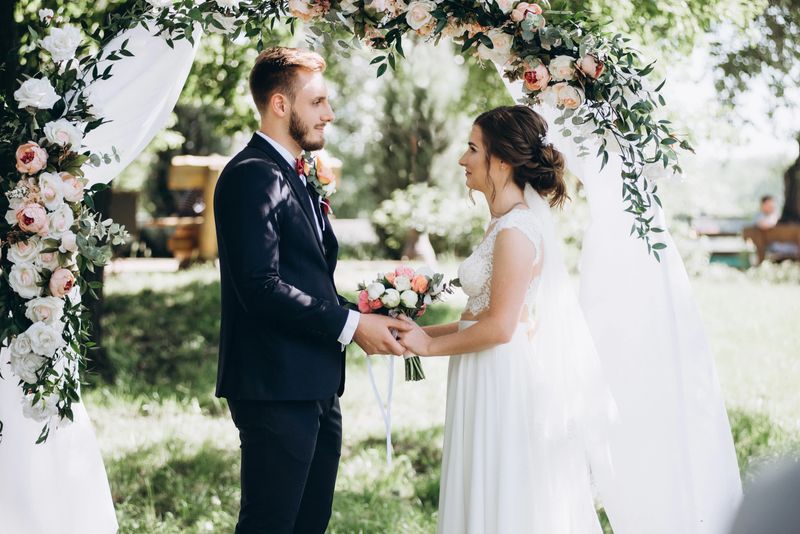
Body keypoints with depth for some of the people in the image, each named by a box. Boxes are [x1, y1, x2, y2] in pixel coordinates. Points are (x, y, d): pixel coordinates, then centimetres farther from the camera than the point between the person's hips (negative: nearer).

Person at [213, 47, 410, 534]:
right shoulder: (253, 175, -12)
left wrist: (361, 318, 5)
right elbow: (261, 286, -22)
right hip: (276, 387, -10)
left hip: (316, 387, 10)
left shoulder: (298, 177, 20)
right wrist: (349, 325, -17)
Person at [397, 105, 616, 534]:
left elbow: (499, 327, -20)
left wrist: (432, 345, -9)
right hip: (495, 384, 9)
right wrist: (425, 332, 9)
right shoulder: (509, 221, 12)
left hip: (508, 385, -9)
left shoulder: (516, 231, -18)